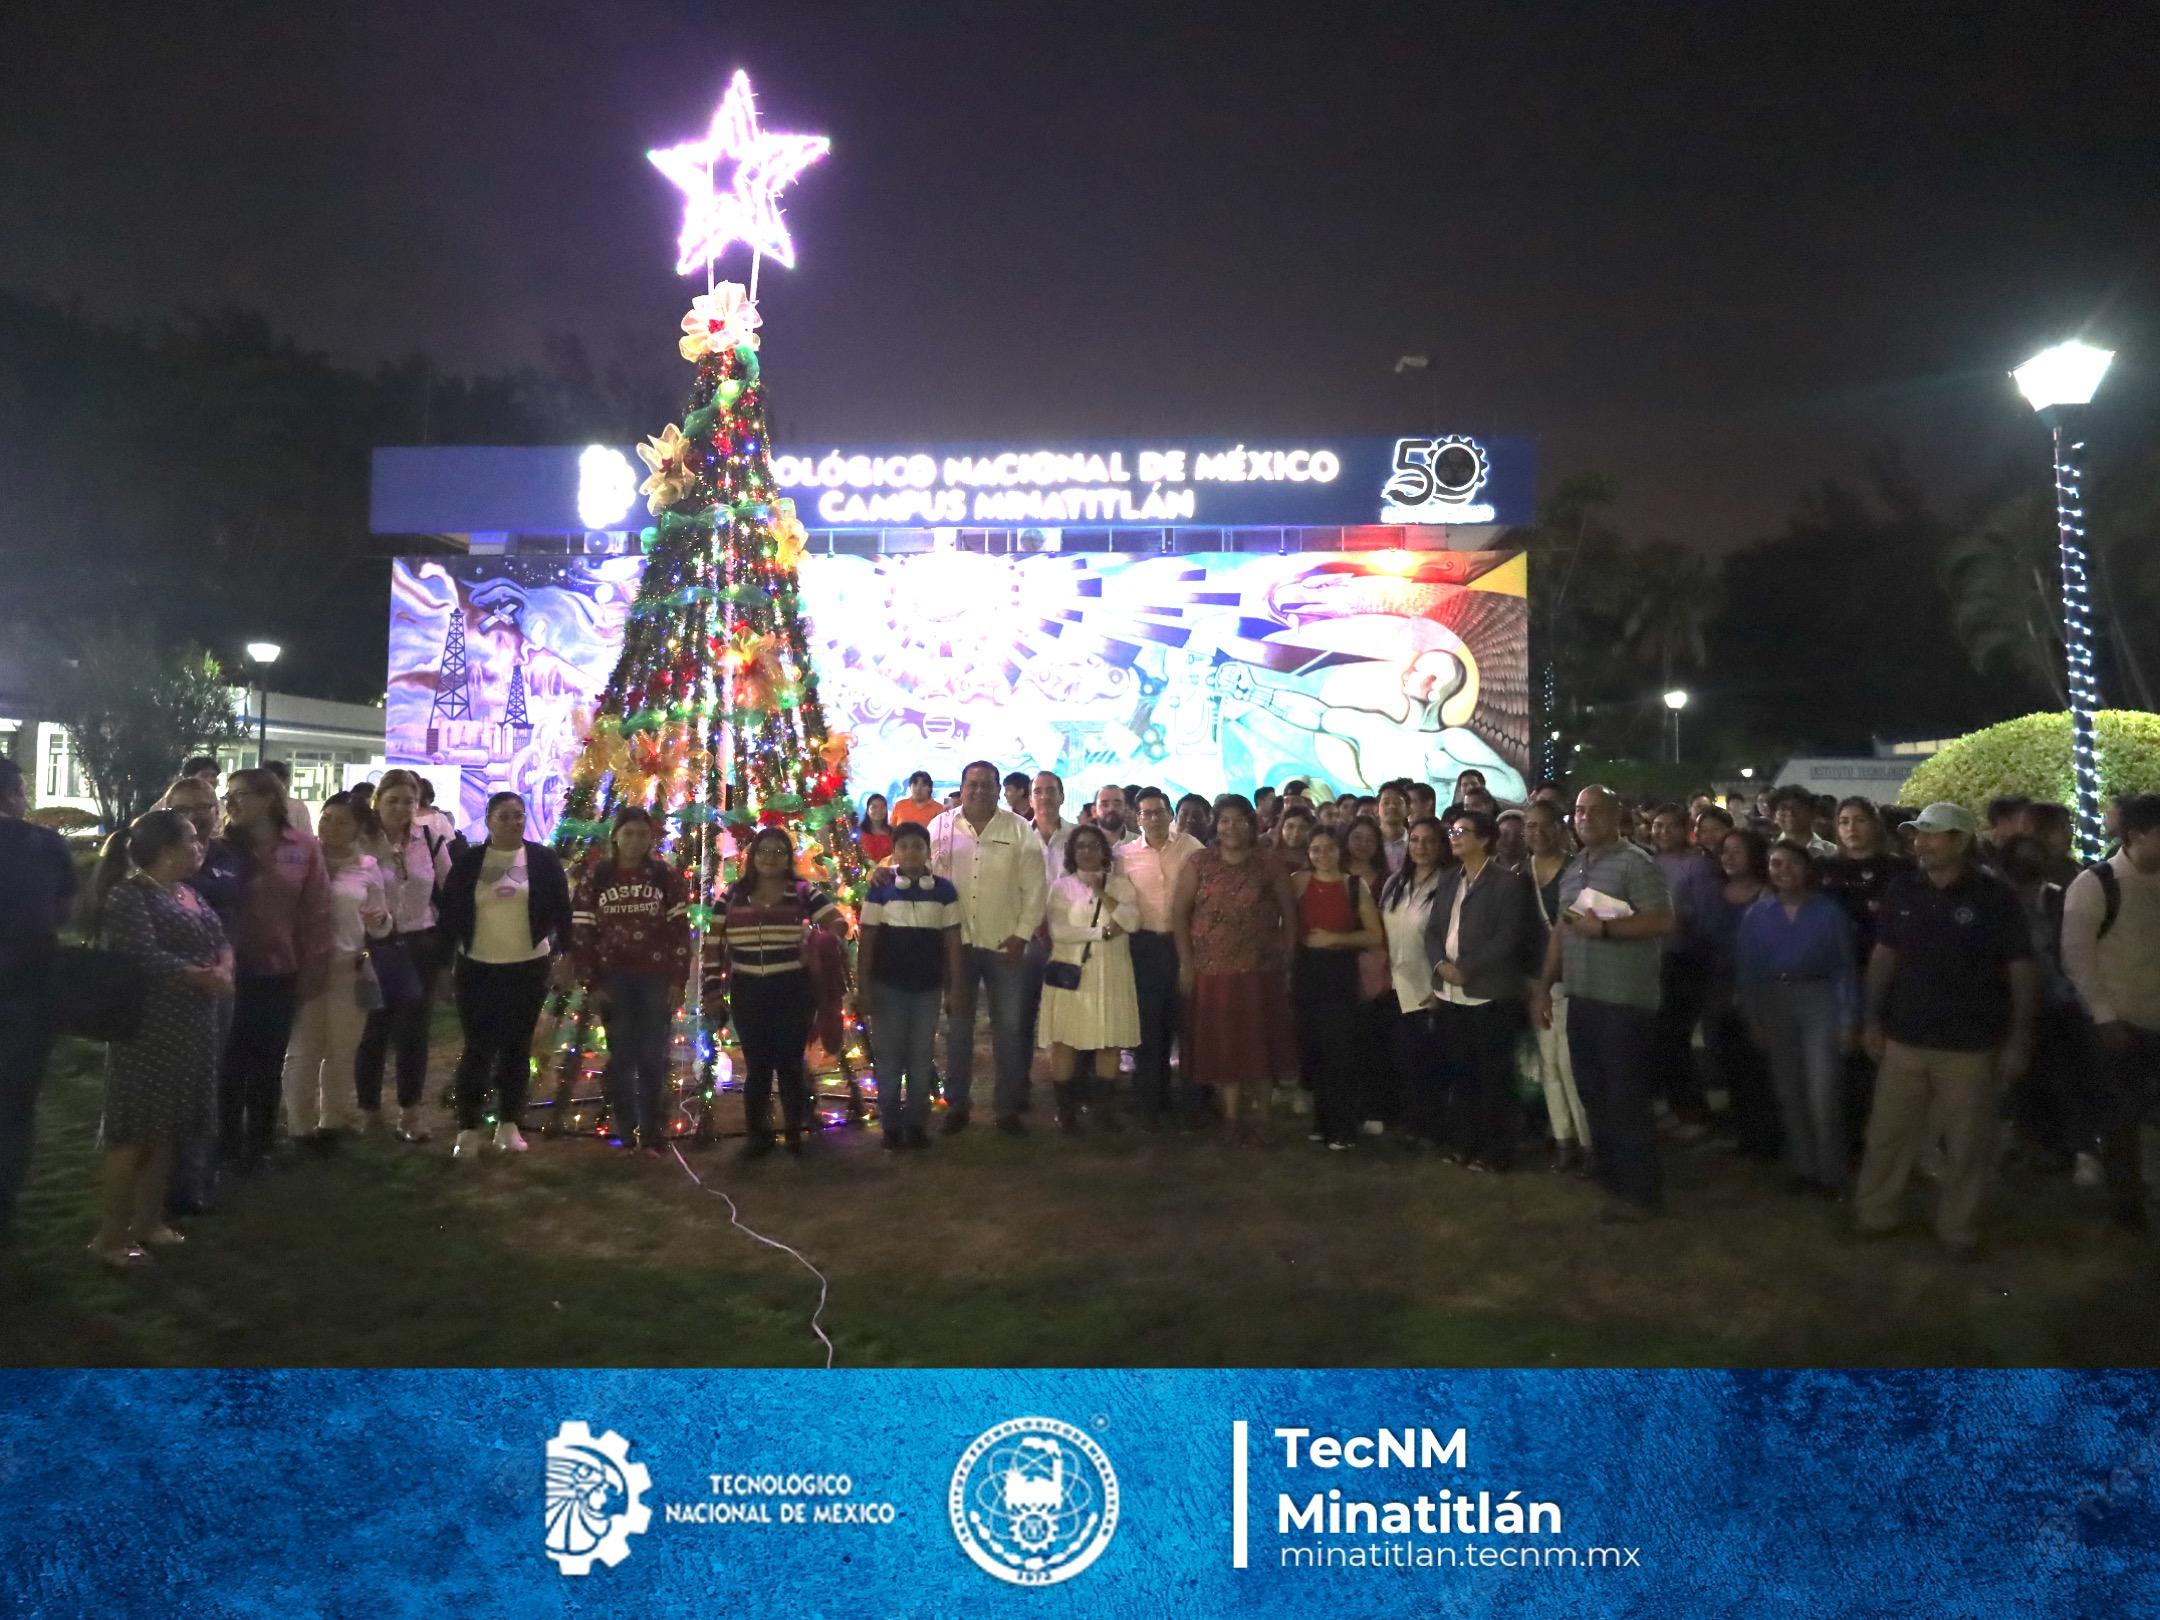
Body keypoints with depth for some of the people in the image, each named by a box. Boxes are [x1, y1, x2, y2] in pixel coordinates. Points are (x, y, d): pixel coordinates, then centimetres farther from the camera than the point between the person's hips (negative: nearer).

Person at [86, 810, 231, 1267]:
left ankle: (149, 1221, 24)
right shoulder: (128, 896, -12)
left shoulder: (191, 895, 14)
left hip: (191, 1028, 8)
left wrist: (223, 970, -12)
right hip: (147, 1028, -8)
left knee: (167, 1130, 13)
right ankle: (110, 1234, 7)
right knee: (134, 1132, -2)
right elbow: (144, 957, -22)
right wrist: (204, 976, -16)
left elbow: (221, 942, 9)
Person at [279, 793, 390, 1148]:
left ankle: (333, 1120, 29)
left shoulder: (368, 867, 4)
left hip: (350, 969, 3)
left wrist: (381, 920, -13)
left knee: (342, 1050, 14)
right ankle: (300, 1125, 18)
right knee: (303, 1051, 6)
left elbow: (380, 927, 8)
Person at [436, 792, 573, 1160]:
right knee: (478, 1047, 2)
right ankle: (469, 1128, 11)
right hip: (478, 967, 0)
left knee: (517, 1047, 9)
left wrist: (565, 957, 1)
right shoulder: (468, 861, 0)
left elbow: (561, 910, 3)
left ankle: (509, 1124, 20)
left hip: (529, 967, 0)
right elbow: (450, 912, 2)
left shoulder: (543, 859, -1)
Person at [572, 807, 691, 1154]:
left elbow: (680, 929, 0)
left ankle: (653, 1132, 13)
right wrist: (591, 985, -3)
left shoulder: (665, 875, 1)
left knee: (653, 1057, 3)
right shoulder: (595, 876, 0)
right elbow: (581, 932, 1)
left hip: (657, 977, 0)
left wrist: (679, 981, -5)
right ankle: (626, 1133, 15)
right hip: (614, 979, 0)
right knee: (621, 1056, 6)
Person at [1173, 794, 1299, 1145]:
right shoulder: (1198, 862, 1)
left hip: (1260, 971, 0)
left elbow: (1289, 911, 5)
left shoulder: (1268, 862, 2)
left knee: (1258, 1042, 4)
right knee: (1221, 1042, 4)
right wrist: (1185, 962, -3)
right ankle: (1232, 1113, 14)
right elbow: (1179, 912, 1)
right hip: (1211, 970, 0)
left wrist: (1286, 955, 1)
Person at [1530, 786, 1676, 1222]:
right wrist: (1544, 985, 16)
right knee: (1593, 1095, 14)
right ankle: (1610, 1177, 27)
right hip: (1581, 998, 8)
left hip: (1624, 1001, -8)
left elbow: (1662, 921, -18)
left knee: (1626, 1099, -2)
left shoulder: (1635, 863, -9)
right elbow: (1561, 931, 19)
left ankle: (1641, 1191, 9)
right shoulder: (1573, 868, 15)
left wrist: (1604, 928, -23)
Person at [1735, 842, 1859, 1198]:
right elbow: (1746, 969, 4)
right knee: (1788, 1091, 12)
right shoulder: (1756, 915, 3)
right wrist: (1753, 1019, 0)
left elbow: (1846, 967, -4)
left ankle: (1830, 1171, 8)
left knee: (1822, 1093, -7)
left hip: (1819, 1000, -3)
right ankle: (1803, 1167, 25)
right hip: (1774, 1002, 3)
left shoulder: (1830, 911, -4)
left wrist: (1849, 1019, -9)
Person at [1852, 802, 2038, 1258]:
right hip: (1904, 1039, 3)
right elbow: (1883, 956, 8)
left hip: (1970, 1045, -3)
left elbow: (2023, 970, -6)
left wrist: (2019, 1040, -8)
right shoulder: (1903, 891, 1)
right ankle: (1875, 1213, 26)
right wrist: (1873, 1018, 6)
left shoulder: (1995, 897, -9)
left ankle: (1958, 1227, 26)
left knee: (1967, 1144, 9)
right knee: (1888, 1134, 11)